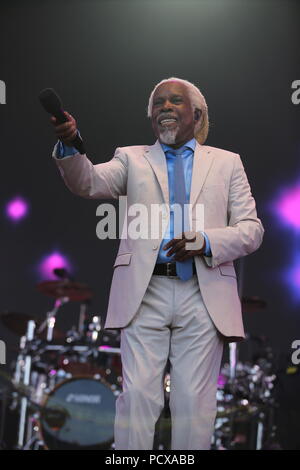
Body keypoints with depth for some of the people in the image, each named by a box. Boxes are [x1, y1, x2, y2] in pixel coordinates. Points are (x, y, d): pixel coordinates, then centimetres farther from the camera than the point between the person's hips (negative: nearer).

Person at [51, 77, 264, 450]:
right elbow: (89, 182, -3)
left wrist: (205, 241, -10)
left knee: (195, 401, 1)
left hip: (204, 296, 0)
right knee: (138, 395, -5)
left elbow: (251, 230, 9)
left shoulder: (226, 162, 17)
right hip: (145, 293, 0)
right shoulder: (132, 158, 17)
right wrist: (69, 146, -24)